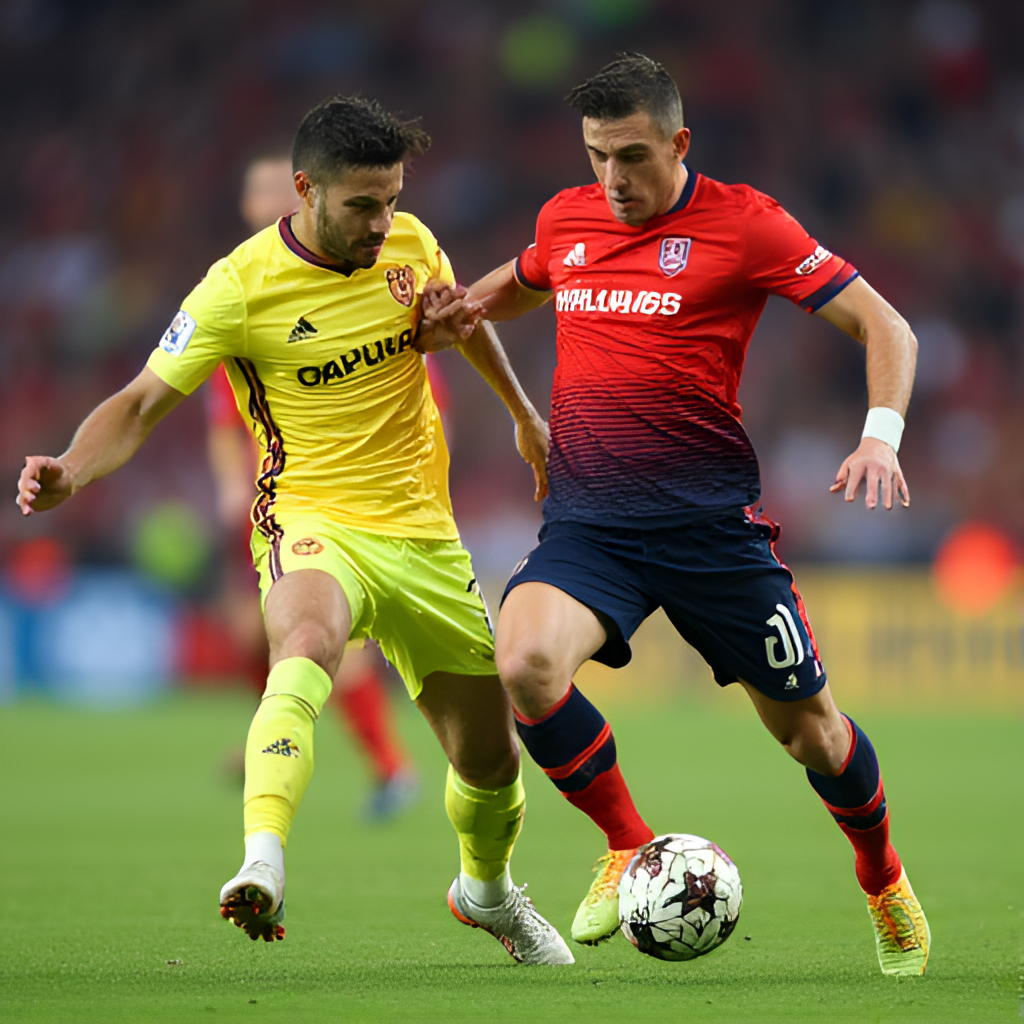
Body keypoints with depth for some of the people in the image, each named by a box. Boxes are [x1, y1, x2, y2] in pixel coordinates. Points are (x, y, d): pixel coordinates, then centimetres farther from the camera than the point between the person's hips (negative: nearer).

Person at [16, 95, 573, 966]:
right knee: (308, 641, -41)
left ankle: (488, 890, 44)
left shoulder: (408, 243, -1)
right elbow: (144, 403, -14)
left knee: (490, 759, 11)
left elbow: (463, 316, 22)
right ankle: (263, 867, -54)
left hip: (422, 533, 5)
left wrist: (523, 414, 31)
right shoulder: (241, 286, -16)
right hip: (313, 523, -5)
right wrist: (73, 471, -32)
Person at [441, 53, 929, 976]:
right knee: (524, 664, -26)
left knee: (806, 725, 5)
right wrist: (451, 307, 10)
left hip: (709, 519, -3)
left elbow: (884, 325, -4)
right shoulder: (566, 219, 9)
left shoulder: (743, 222, -5)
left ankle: (884, 881, 35)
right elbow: (512, 290, 33)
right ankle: (629, 848, -3)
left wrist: (881, 435, -21)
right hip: (586, 522, 3)